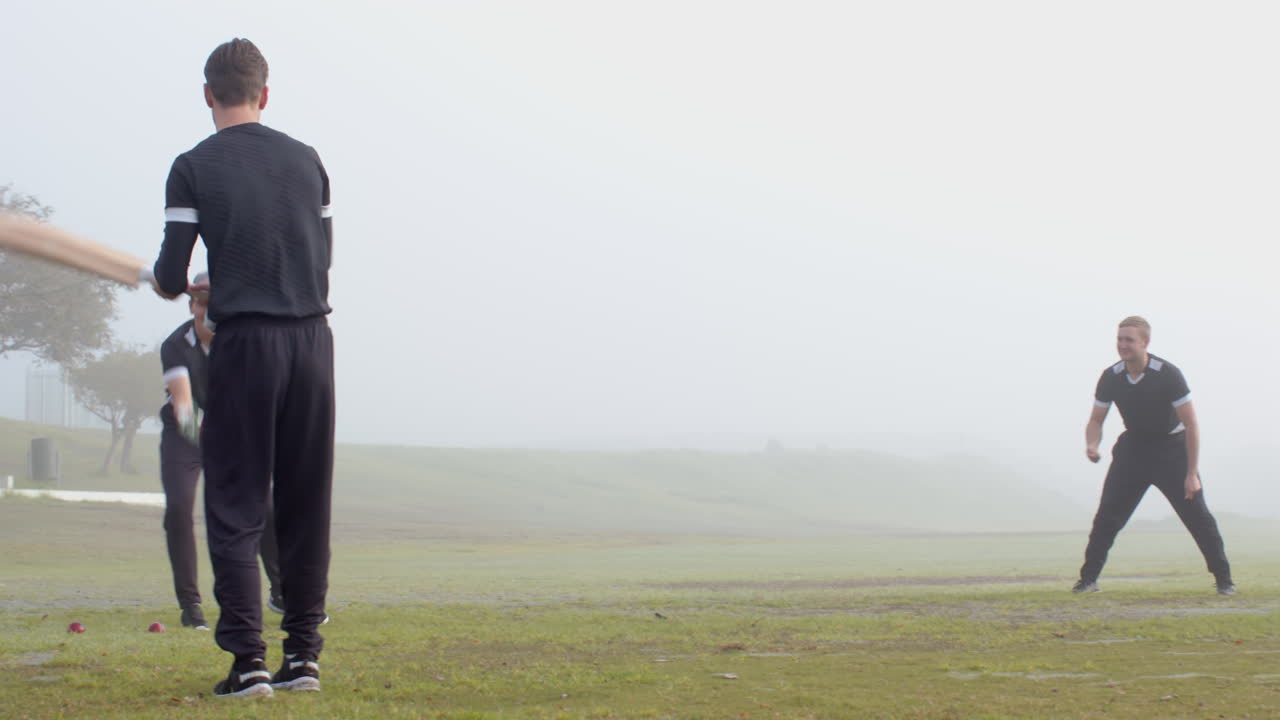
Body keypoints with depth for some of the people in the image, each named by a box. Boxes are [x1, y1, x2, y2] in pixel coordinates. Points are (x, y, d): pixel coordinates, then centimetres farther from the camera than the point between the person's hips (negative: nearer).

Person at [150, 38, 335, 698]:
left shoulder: (194, 167, -2)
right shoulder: (307, 160, 10)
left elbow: (170, 279, -5)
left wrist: (176, 285, 21)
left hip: (244, 345, -3)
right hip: (313, 340, 4)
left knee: (235, 507, 2)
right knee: (306, 506, 10)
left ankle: (247, 660, -5)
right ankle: (303, 653, 13)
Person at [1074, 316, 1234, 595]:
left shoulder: (1168, 374, -22)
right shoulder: (1111, 378, -12)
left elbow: (1191, 424, -19)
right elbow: (1096, 420, 1)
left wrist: (1192, 473, -21)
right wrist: (1092, 445, -23)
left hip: (1171, 448, -3)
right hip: (1133, 448, 3)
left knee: (1197, 515, -9)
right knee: (1107, 515, -5)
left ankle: (1224, 578, 2)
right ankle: (1088, 578, 2)